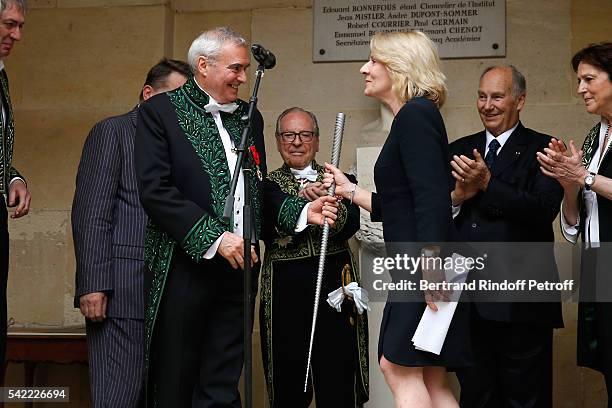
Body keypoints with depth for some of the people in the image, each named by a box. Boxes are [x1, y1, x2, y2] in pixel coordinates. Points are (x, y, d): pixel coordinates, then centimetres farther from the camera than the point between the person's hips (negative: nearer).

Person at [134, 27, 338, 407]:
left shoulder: (250, 117, 16)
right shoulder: (160, 111, -3)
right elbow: (155, 189, -12)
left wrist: (302, 211, 3)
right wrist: (214, 237, -17)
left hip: (238, 268, 5)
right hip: (184, 269, -5)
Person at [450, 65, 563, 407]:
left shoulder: (541, 150, -1)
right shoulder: (460, 150, 13)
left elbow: (545, 210, -16)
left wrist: (488, 183, -21)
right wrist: (457, 196, -12)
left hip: (520, 301, -4)